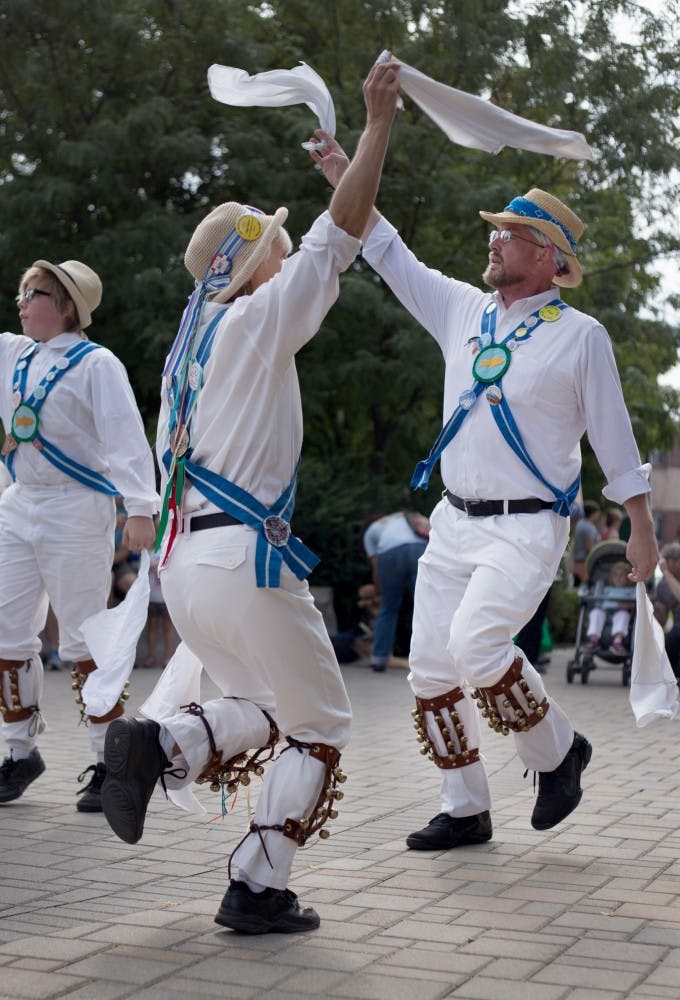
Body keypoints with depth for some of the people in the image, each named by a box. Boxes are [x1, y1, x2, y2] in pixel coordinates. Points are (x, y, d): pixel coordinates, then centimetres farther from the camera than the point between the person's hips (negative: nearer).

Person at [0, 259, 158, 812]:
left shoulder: (96, 363, -7)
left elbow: (125, 435, -15)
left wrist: (141, 508, -26)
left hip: (76, 511, -7)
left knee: (83, 640, -4)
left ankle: (109, 762, 7)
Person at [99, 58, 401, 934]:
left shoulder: (185, 346, 18)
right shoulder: (255, 321, -5)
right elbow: (338, 237, -8)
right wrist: (377, 124, -4)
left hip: (182, 559, 8)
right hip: (246, 561, -8)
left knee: (259, 709, 22)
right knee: (319, 727, 8)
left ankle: (158, 746, -4)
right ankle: (259, 892, 2)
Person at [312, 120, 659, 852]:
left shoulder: (580, 336, -5)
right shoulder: (463, 310, 10)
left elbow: (614, 438, -1)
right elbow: (391, 256, 15)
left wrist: (642, 532, 0)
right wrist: (347, 181, 8)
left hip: (528, 529, -6)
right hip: (454, 522, 6)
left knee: (476, 641, -25)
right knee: (430, 667, 4)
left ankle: (556, 752, 1)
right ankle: (466, 810, 18)